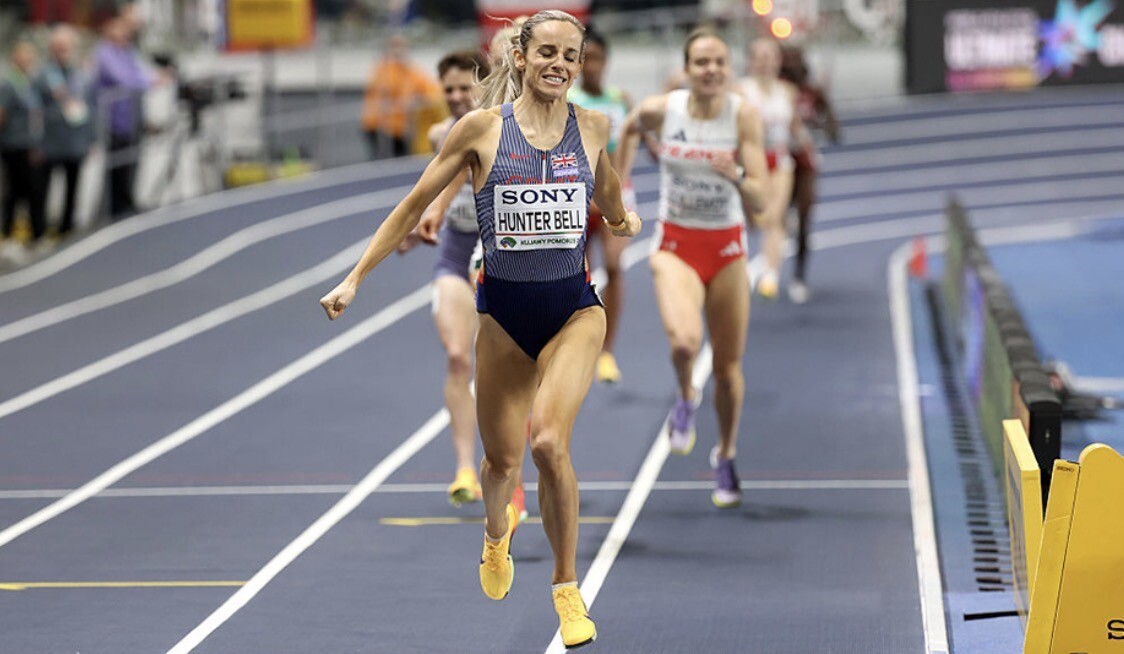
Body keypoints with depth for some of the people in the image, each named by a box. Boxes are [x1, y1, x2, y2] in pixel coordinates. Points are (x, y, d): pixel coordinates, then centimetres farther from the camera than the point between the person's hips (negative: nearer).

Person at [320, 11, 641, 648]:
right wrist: (355, 278, 2)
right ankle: (497, 533, 50)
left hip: (574, 309, -1)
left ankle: (568, 588, -4)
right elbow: (416, 204, 3)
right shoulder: (482, 128, -5)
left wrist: (626, 220, 8)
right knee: (502, 458, 11)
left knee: (549, 440, -22)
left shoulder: (593, 127, 0)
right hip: (503, 312, 1)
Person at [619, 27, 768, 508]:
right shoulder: (659, 110, -12)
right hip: (676, 246, -1)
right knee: (684, 342, -28)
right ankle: (686, 398, 8)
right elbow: (631, 128, 15)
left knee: (728, 367, 9)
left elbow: (759, 202, -19)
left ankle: (726, 457, 35)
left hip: (727, 249, 1)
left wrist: (737, 176, -38)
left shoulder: (744, 115, -14)